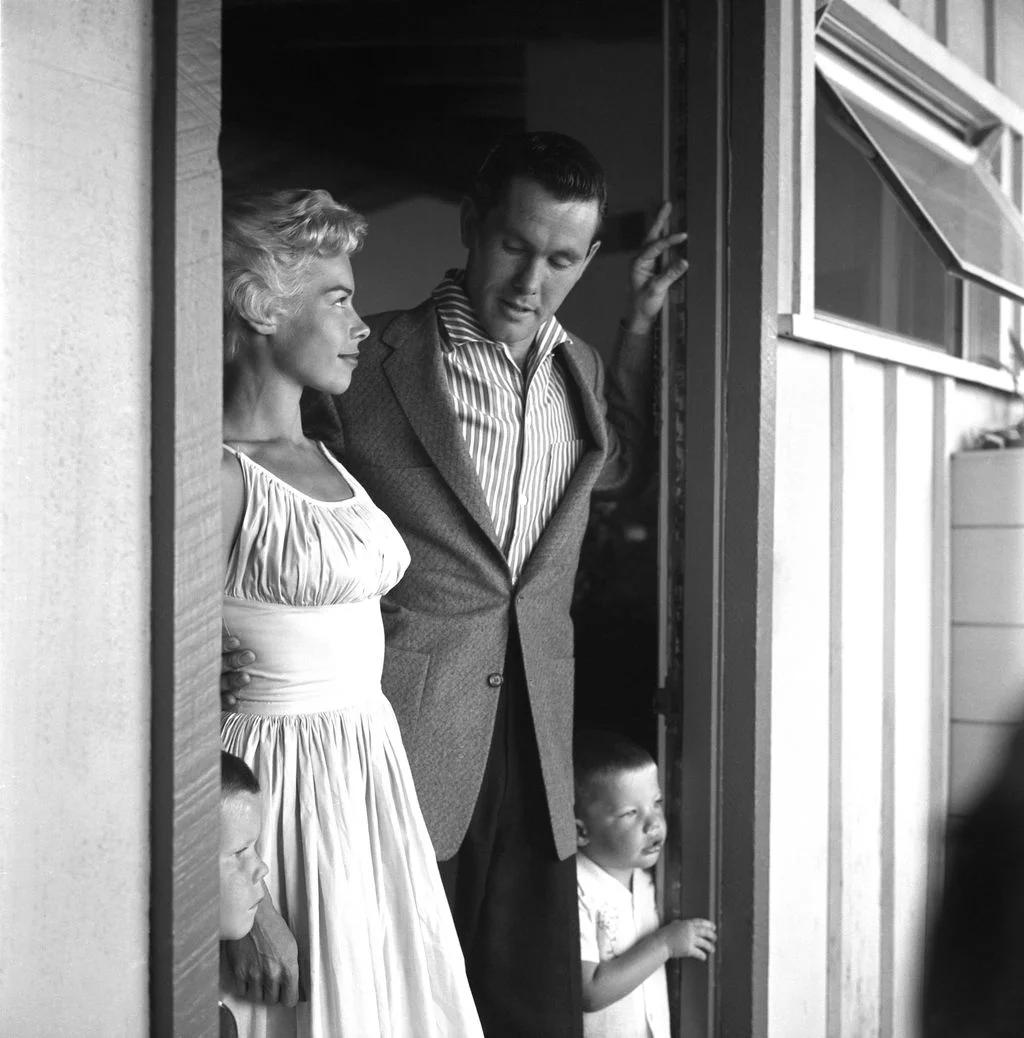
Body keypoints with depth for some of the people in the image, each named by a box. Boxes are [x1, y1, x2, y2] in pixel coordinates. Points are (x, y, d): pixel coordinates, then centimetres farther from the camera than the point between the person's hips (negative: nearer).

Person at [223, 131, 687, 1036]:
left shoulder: (581, 372, 11)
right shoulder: (368, 364, -6)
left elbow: (625, 469, 31)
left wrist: (641, 323, 18)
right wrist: (218, 642, -16)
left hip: (536, 752, 5)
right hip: (402, 753, -5)